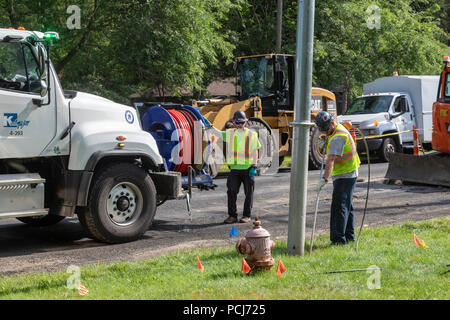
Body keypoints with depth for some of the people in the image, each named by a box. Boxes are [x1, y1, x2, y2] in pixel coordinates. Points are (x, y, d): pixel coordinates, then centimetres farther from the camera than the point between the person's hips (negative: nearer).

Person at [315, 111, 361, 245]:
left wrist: (324, 179, -39)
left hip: (344, 176, -11)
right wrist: (325, 144, -1)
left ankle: (338, 238, -16)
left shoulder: (337, 137, -23)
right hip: (349, 174, 11)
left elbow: (331, 160, -32)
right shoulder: (339, 129, 10)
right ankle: (349, 236, 26)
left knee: (339, 206, -13)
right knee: (346, 205, 17)